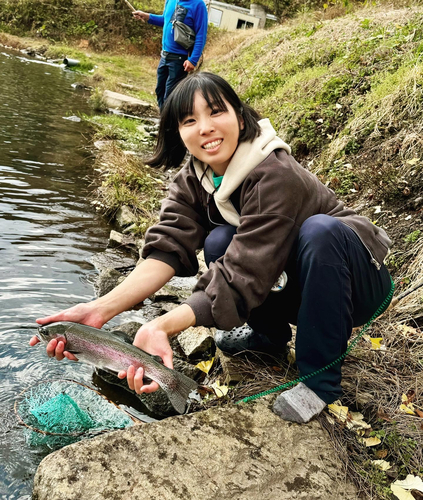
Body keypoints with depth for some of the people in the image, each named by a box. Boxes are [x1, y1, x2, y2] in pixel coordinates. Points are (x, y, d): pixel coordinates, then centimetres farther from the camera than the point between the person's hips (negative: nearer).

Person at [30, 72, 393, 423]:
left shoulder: (275, 176, -31)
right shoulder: (192, 181, -9)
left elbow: (244, 275, -37)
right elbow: (168, 249, -23)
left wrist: (163, 326, -48)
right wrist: (101, 309, -38)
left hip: (357, 281, -5)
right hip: (294, 286, 5)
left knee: (320, 229, -37)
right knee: (220, 242, -22)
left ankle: (321, 377, -20)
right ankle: (269, 333, 5)